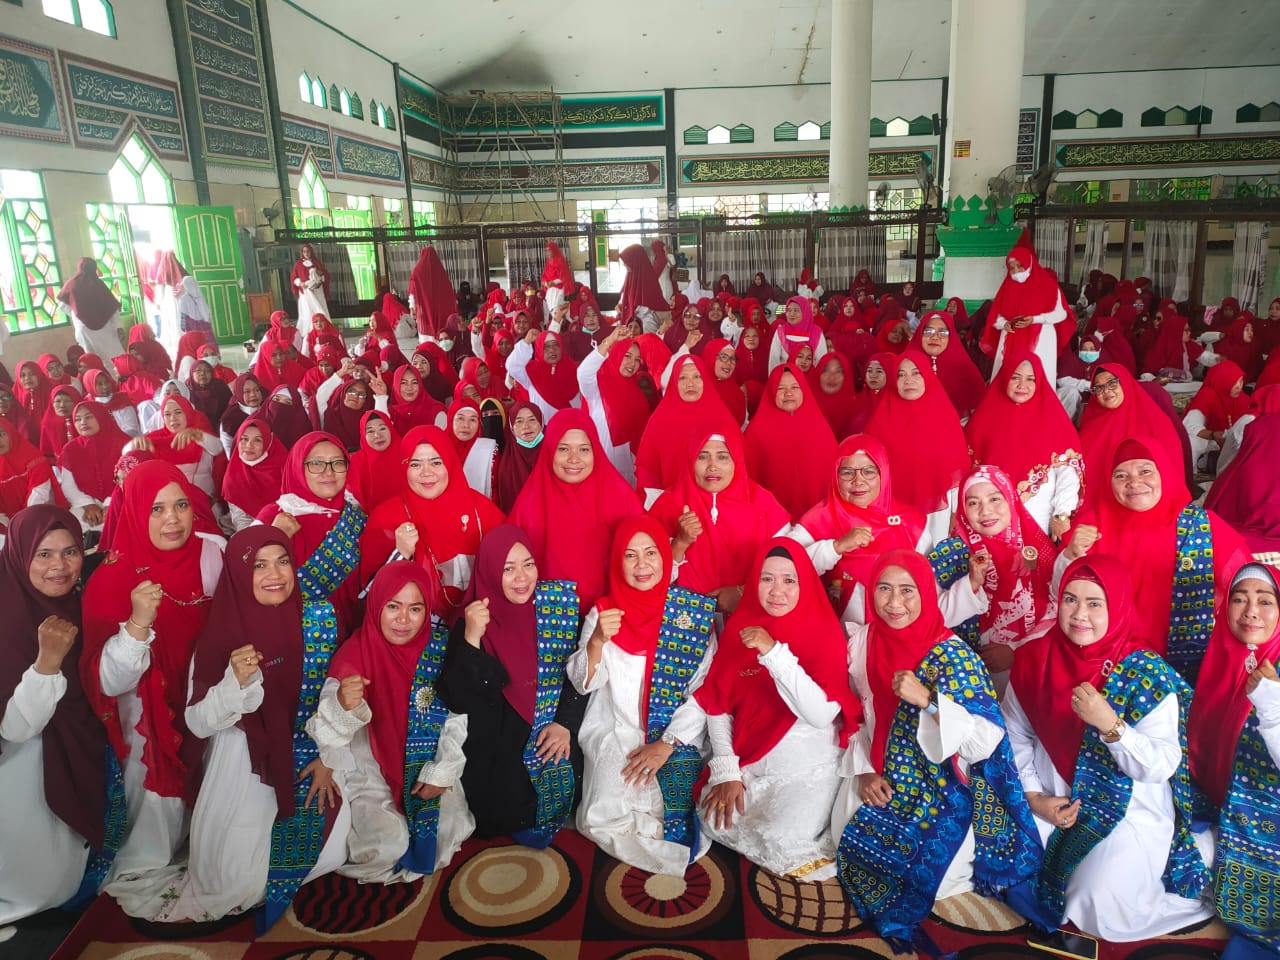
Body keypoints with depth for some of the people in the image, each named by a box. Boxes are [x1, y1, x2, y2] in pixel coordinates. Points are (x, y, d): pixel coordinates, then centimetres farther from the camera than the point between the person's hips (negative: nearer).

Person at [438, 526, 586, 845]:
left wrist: (566, 723, -11)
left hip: (551, 735, 3)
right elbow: (457, 700, -17)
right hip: (494, 744, -2)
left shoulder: (558, 602, -5)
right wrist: (471, 638, -29)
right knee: (504, 814, -13)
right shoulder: (473, 622, -9)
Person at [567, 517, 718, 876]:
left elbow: (705, 691, -5)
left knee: (677, 817, -18)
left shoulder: (697, 611, -2)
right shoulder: (603, 611, 1)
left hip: (676, 737, 0)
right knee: (605, 819, -21)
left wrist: (666, 744, -12)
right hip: (614, 733, 1)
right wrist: (597, 640, -22)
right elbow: (584, 683, -3)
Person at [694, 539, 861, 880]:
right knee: (716, 821, -19)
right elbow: (716, 704, 1)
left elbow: (822, 714, -23)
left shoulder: (825, 633, -9)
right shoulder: (740, 628, 1)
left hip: (809, 768, -3)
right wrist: (726, 770, -8)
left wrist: (774, 652, -29)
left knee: (781, 838, -24)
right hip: (748, 762, 4)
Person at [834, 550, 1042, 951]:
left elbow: (986, 742, -21)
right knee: (851, 848, -10)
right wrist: (862, 771, -8)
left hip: (944, 791, -4)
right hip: (881, 784, 4)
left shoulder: (952, 654, -16)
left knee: (925, 863, -19)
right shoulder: (861, 642, -3)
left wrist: (927, 700, -34)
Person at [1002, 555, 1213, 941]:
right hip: (1050, 803, 3)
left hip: (1128, 811, -3)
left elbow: (1162, 766, -20)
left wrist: (1109, 724, -35)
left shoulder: (1147, 674, -15)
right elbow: (1015, 736, 1)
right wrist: (1033, 797, -8)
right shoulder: (1034, 658, -5)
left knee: (1102, 908, -17)